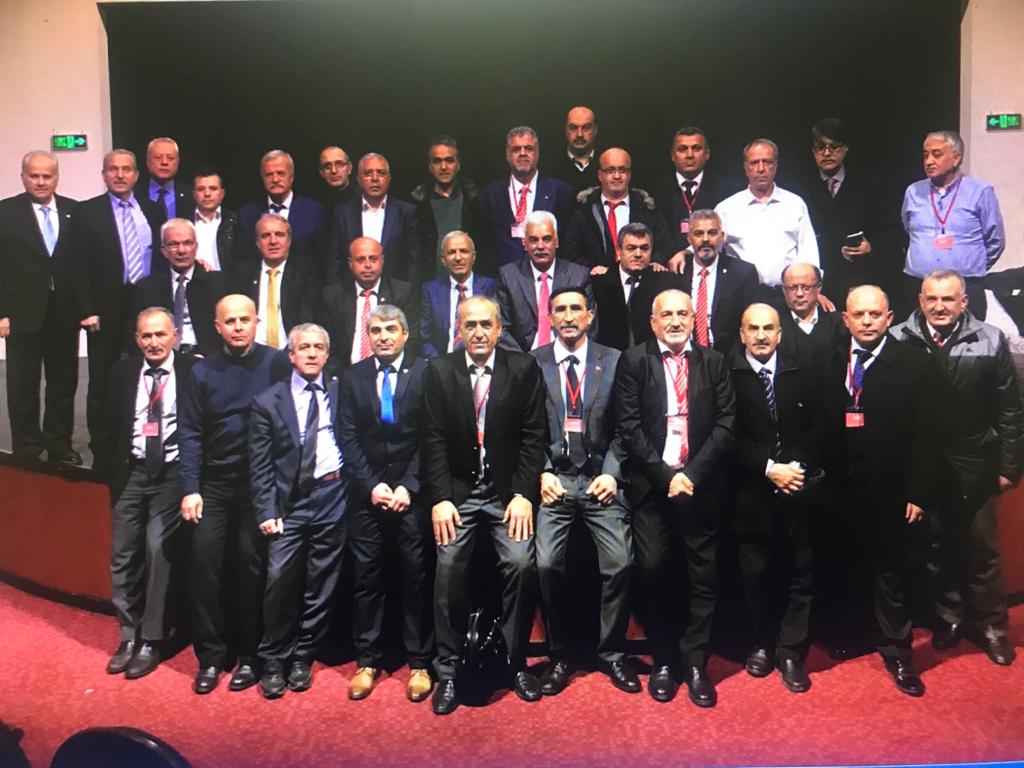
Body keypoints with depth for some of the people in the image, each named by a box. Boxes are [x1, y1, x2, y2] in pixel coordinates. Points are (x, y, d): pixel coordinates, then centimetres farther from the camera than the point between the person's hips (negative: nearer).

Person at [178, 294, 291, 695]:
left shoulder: (277, 364, -4)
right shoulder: (203, 371, 4)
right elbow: (190, 434, 3)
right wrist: (190, 489, -4)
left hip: (261, 484, -2)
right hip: (214, 484, 2)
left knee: (252, 566, 4)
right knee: (203, 563, -1)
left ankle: (249, 655, 19)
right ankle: (210, 655, 14)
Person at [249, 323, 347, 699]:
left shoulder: (341, 393, 9)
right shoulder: (268, 401, 6)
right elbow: (260, 465, 3)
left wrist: (355, 490, -2)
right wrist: (266, 511, -4)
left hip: (331, 498, 1)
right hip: (289, 502, -1)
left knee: (321, 584, 7)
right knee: (279, 579, -8)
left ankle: (302, 659, 23)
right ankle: (274, 661, 11)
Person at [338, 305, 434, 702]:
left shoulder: (425, 373, 1)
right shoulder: (353, 377, 9)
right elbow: (348, 438, 5)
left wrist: (408, 486, -9)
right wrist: (371, 485, -5)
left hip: (413, 492, -2)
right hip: (367, 493, 2)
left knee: (417, 579, 3)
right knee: (367, 578, 6)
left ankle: (419, 663, 15)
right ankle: (367, 661, 19)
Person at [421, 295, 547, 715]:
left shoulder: (524, 369, 0)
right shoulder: (439, 371, 2)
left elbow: (533, 436, -1)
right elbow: (434, 440, 0)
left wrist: (523, 494, -8)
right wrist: (439, 498, -8)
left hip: (508, 492, 0)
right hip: (458, 491, 1)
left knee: (522, 564, -14)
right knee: (449, 568, -11)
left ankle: (517, 662, 6)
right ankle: (448, 671, 4)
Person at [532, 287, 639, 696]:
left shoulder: (613, 361, 8)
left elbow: (622, 428, 7)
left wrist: (611, 473, -4)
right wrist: (542, 474, -5)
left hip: (600, 478, 1)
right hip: (553, 479, 0)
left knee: (620, 563, -9)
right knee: (547, 565, -12)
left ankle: (612, 652, 12)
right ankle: (560, 655, 9)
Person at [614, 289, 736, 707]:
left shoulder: (714, 362, 8)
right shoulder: (633, 360, 4)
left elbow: (726, 425, 2)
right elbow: (629, 427, -3)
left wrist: (692, 474, -9)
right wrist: (665, 475, -10)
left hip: (701, 485, 1)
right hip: (651, 485, -1)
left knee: (704, 575, 4)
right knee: (653, 572, 0)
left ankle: (695, 662, 18)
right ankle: (664, 661, 16)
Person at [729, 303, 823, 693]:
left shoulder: (802, 375, 8)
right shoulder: (727, 375, -3)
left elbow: (817, 428, 6)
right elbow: (730, 436, -6)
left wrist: (799, 466, -9)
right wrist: (769, 467, -12)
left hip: (797, 490, 2)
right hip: (752, 493, -2)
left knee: (800, 573, 5)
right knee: (757, 574, 8)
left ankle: (791, 652, 17)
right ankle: (762, 644, 27)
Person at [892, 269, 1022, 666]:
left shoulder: (990, 341, -5)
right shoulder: (899, 341, -9)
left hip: (973, 466, 0)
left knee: (981, 549, 13)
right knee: (934, 547, 15)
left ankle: (990, 624, 30)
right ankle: (948, 616, 33)